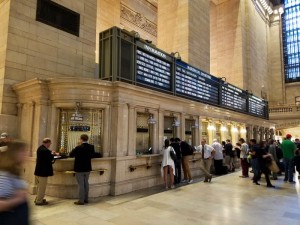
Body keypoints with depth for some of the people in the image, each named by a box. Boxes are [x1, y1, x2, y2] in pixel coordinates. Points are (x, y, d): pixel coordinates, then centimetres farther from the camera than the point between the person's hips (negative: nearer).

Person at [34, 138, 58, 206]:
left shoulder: (40, 148, 7)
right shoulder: (45, 150, -25)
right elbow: (50, 159, -19)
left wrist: (53, 153, 15)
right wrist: (52, 154, -1)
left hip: (38, 170, 10)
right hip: (43, 171, -10)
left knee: (39, 186, 22)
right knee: (42, 187, 3)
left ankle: (38, 198, 34)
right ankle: (39, 201, 12)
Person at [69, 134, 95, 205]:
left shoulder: (78, 148, -20)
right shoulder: (91, 147, -4)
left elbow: (71, 155, -9)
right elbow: (92, 155, 11)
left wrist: (75, 150, 7)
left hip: (79, 169, -5)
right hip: (87, 168, 5)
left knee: (81, 184, 2)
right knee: (86, 183, 16)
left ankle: (81, 200, 8)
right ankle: (86, 199, 26)